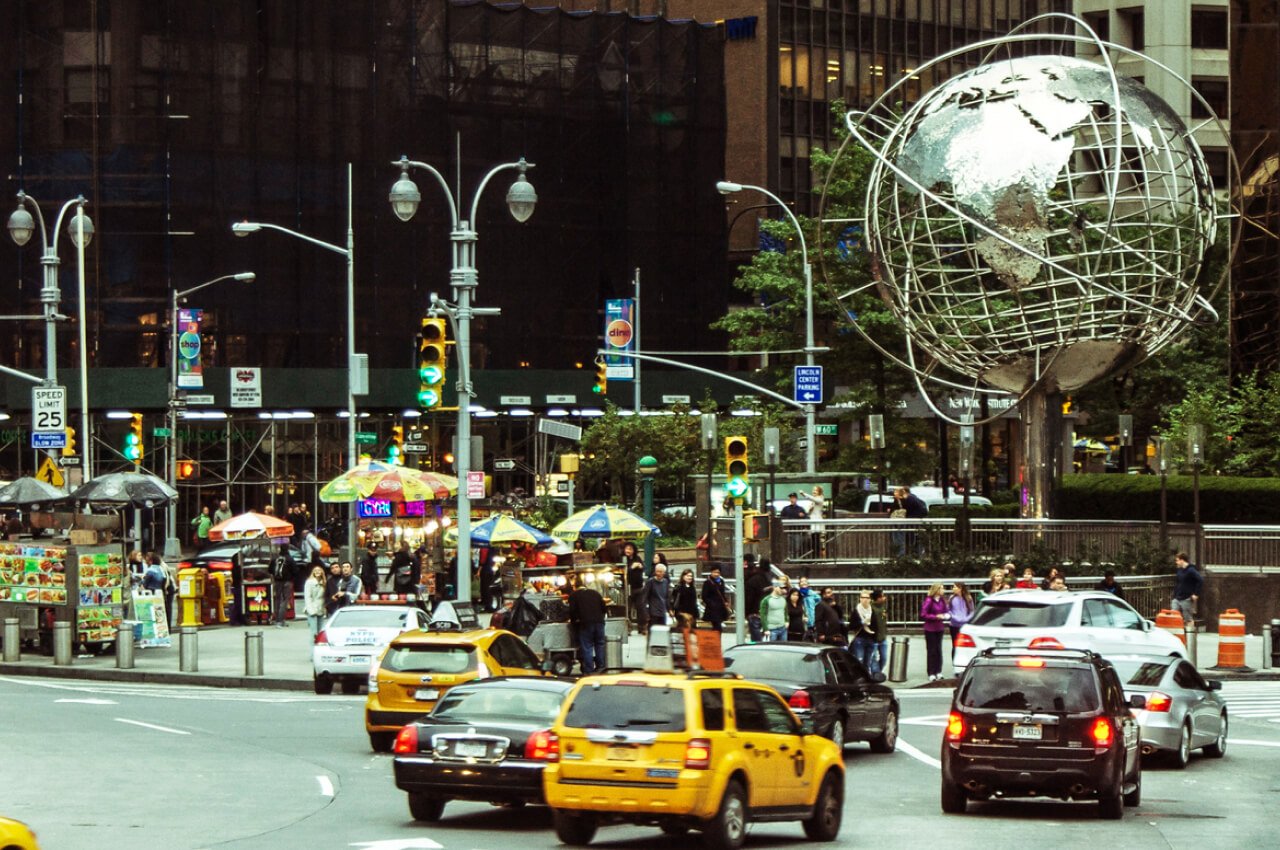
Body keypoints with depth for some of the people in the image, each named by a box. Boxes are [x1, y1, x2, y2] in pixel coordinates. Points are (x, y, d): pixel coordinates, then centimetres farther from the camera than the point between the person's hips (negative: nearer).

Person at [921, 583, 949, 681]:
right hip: (930, 629, -6)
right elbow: (923, 615, -15)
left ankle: (938, 672, 17)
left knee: (938, 650, 10)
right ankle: (931, 674, 4)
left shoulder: (942, 601, 5)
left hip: (939, 628, 6)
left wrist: (946, 616, -6)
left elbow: (945, 611, 17)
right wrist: (936, 616, -20)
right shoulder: (928, 601, -14)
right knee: (931, 651, -1)